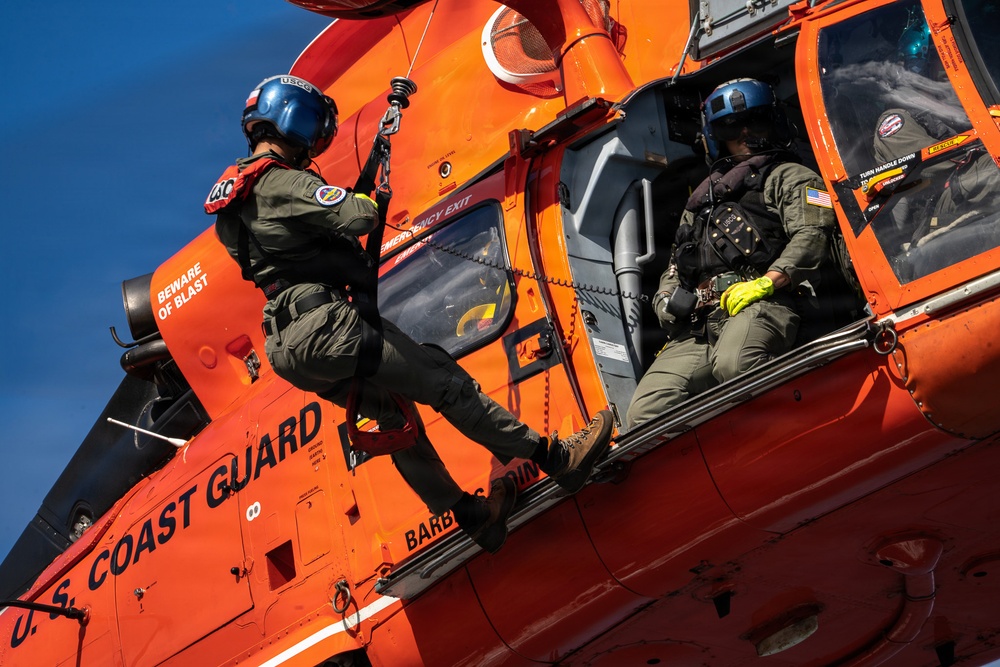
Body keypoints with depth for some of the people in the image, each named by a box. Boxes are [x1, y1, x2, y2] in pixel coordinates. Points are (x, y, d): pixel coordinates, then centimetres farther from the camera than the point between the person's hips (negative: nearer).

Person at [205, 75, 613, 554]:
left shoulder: (233, 189, 17)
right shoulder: (283, 182, -15)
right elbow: (357, 216, -26)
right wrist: (368, 202, -3)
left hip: (286, 346, 10)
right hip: (323, 328, -10)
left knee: (393, 414, 20)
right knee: (443, 380, -4)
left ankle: (473, 516, 28)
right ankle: (558, 459, 1)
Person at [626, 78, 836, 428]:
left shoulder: (789, 177, 19)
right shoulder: (703, 197, 37)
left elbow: (811, 235, 0)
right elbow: (676, 265, 37)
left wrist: (766, 282, -15)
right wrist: (667, 298, 13)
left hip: (759, 307, -6)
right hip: (695, 328, 6)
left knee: (733, 363, -42)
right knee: (644, 414, -18)